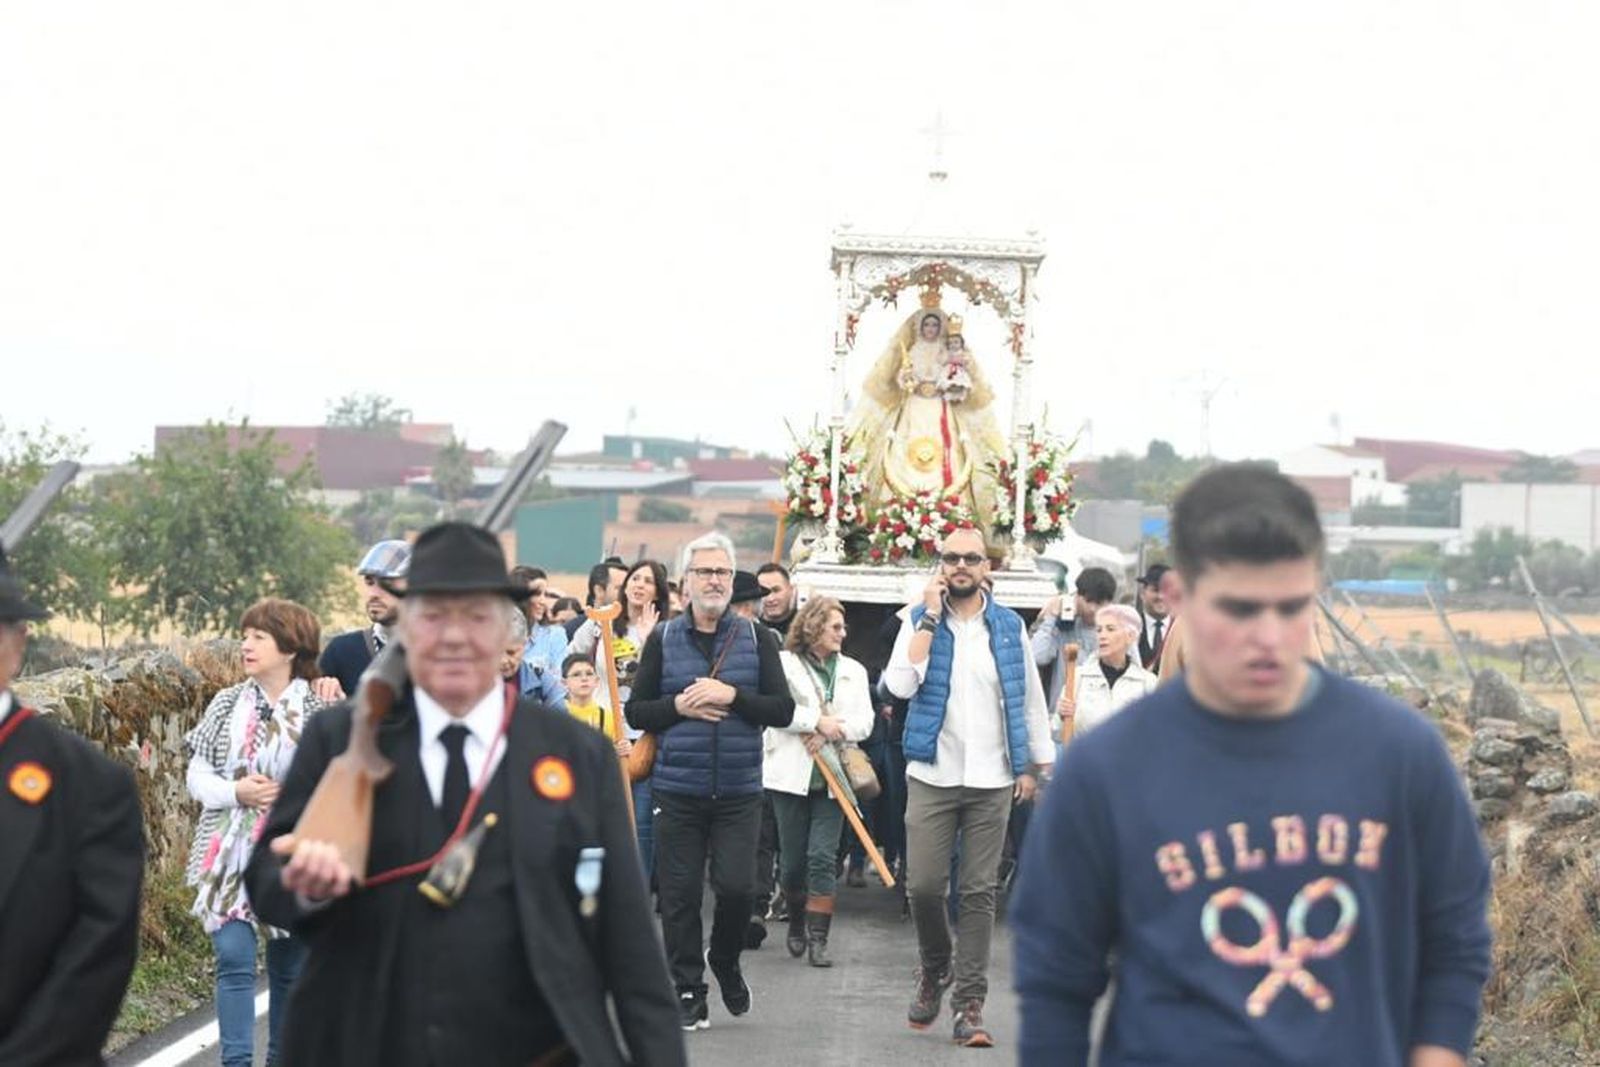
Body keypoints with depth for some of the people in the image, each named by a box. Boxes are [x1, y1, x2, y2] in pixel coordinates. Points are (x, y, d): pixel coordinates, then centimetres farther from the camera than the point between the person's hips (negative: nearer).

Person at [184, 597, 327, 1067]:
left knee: (290, 969, 8)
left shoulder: (317, 711, -2)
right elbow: (197, 775, 5)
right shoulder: (227, 703, 5)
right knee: (235, 961, -7)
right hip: (231, 857, 1)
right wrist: (236, 792, -12)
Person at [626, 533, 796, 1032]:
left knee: (737, 886, -8)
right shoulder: (662, 639, 6)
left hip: (738, 790, 0)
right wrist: (680, 706, -11)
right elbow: (636, 711, 5)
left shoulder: (757, 638, 5)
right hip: (677, 789, 0)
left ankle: (725, 961, 22)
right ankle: (688, 992, 13)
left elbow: (783, 709, -1)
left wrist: (731, 696, -13)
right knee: (680, 895, 2)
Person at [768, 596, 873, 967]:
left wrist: (830, 731, -11)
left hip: (832, 775, 2)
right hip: (791, 773, -2)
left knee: (823, 857, -7)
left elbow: (864, 721, 5)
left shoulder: (853, 671, 15)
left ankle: (818, 938, -6)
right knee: (793, 858, 3)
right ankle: (797, 923, 27)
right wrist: (818, 722, -15)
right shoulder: (784, 664, 3)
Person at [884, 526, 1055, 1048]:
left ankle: (969, 1002, 4)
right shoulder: (919, 622, 2)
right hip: (931, 775, -1)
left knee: (980, 892, 1)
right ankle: (934, 970, 23)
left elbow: (1030, 700, 11)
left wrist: (1034, 765, 7)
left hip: (992, 780, 1)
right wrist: (930, 618, -13)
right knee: (923, 885, -5)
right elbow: (900, 684, -14)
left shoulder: (1009, 627, 6)